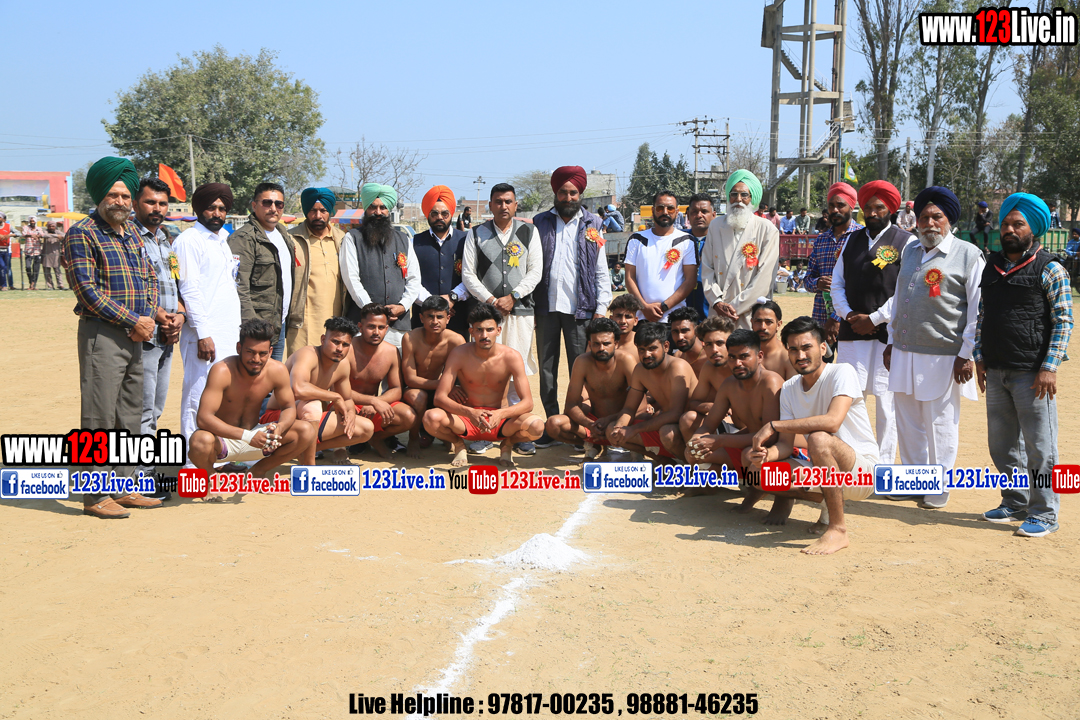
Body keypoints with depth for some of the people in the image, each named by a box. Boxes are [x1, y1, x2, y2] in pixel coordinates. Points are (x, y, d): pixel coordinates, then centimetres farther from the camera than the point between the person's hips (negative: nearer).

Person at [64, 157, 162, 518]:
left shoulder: (131, 233, 16)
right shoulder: (82, 234, -7)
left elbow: (149, 278, 20)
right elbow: (88, 290, -15)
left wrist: (150, 317, 1)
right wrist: (134, 321, -15)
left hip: (135, 336, 8)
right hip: (101, 334, -8)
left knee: (130, 414, 11)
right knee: (100, 417, -5)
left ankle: (124, 488, 20)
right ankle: (95, 495, 3)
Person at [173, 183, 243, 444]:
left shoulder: (223, 240, 21)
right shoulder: (189, 240, -6)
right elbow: (189, 289, -13)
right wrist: (202, 333, -18)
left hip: (230, 332, 8)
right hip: (204, 334, -8)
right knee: (199, 397, -7)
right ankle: (192, 460, -2)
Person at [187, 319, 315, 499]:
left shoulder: (277, 370, -11)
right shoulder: (222, 371, -25)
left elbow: (289, 407, 1)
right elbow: (204, 418, -31)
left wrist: (279, 427, -24)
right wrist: (246, 436, -41)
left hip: (255, 435, 5)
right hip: (224, 439, -4)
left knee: (307, 432, -14)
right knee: (201, 441, -39)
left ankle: (258, 471, 10)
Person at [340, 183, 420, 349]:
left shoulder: (403, 239, 19)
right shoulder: (353, 238, 8)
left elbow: (414, 279, 14)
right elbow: (351, 277, -1)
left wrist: (403, 306, -3)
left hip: (398, 322, 3)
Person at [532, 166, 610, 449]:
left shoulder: (592, 225, 9)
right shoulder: (540, 223, 10)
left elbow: (601, 272, 8)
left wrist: (601, 309, 0)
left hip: (579, 308, -1)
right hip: (546, 307, 1)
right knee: (547, 368, 4)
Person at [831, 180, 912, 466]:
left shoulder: (906, 242, 0)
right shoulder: (852, 240, 16)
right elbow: (837, 282, 16)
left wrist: (874, 319, -9)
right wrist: (848, 314, 0)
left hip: (887, 332, -4)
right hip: (852, 333, 4)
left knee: (886, 399, 0)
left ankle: (884, 463, 9)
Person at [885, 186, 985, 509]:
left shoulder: (968, 254, -5)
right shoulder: (910, 251, 14)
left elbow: (978, 310, -7)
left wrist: (967, 355, -11)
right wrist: (891, 343, 17)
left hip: (942, 357, -6)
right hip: (904, 352, 6)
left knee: (940, 424, 2)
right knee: (907, 420, 11)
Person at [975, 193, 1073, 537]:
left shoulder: (1050, 270, -4)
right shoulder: (992, 267, 13)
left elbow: (1064, 321, -7)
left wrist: (1049, 367, -13)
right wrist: (979, 358, 12)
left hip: (1031, 372, -6)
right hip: (996, 372, 6)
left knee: (1039, 445, 0)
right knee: (1001, 443, 13)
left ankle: (1044, 513, 11)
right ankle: (1015, 503, 27)